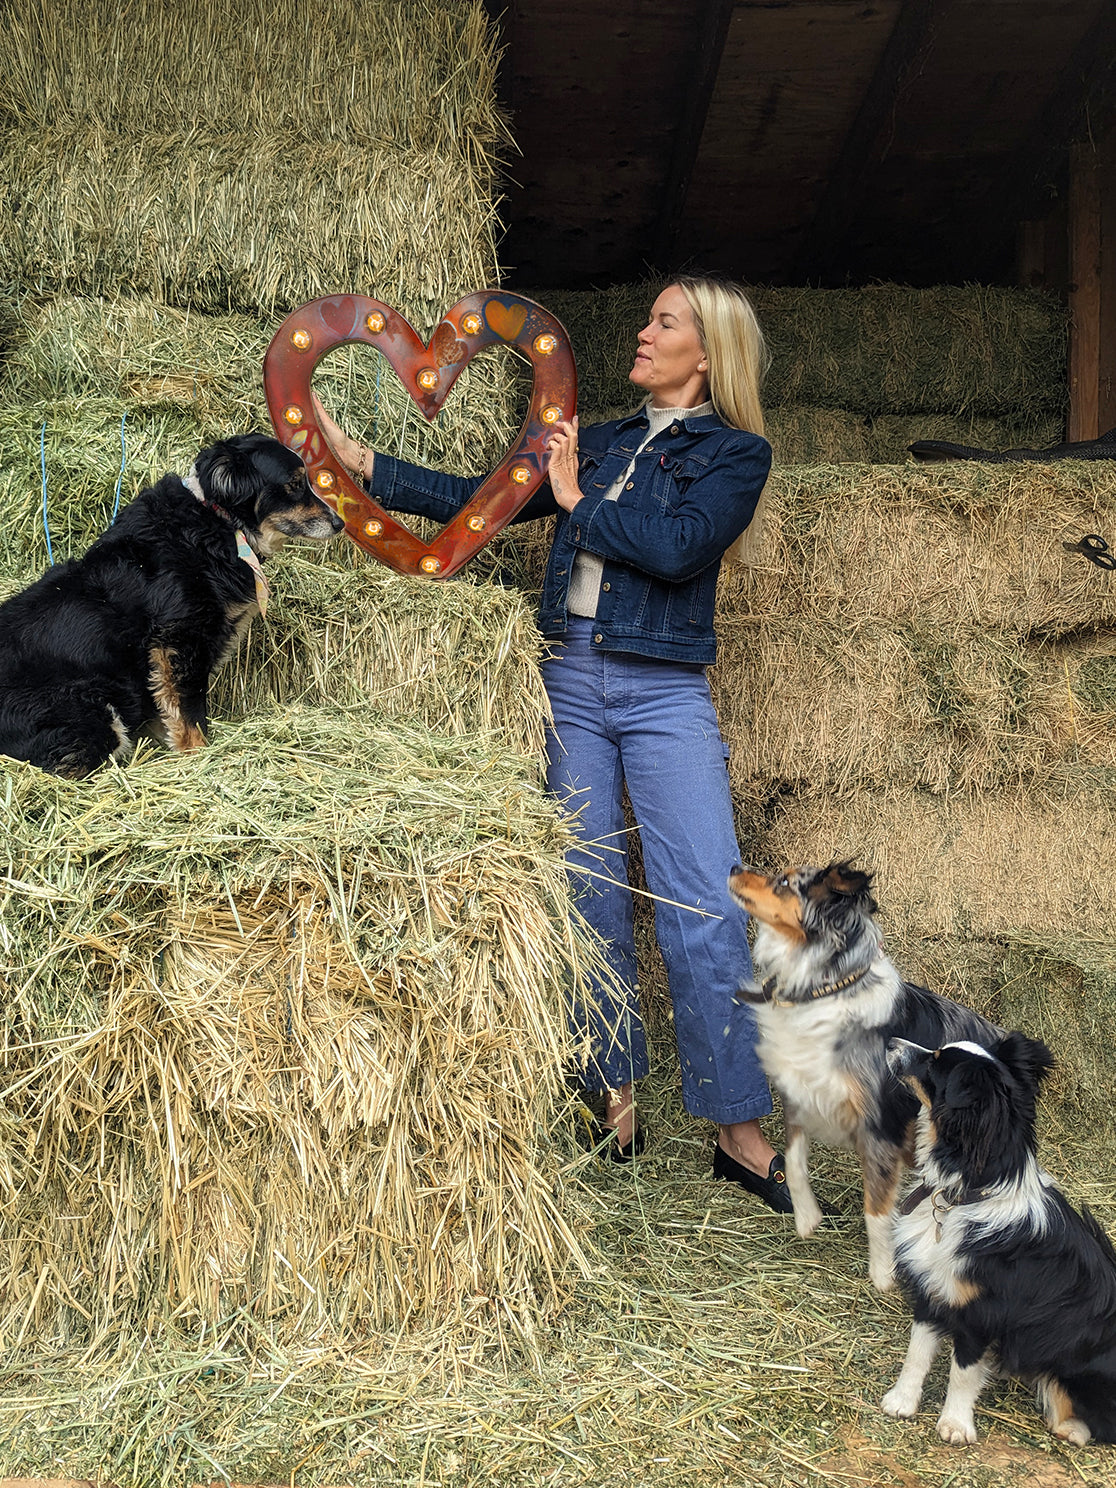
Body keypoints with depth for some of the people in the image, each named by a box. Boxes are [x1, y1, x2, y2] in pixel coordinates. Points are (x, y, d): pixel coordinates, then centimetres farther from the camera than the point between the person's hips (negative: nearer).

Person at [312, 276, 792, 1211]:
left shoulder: (736, 452, 3)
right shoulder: (599, 443, 16)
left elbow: (679, 549, -15)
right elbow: (477, 502, 13)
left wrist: (577, 500, -4)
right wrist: (357, 460, 8)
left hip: (665, 695, -4)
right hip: (572, 683, 5)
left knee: (705, 913, -8)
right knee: (590, 900, 7)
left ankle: (740, 1134, 1)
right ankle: (614, 1103, 19)